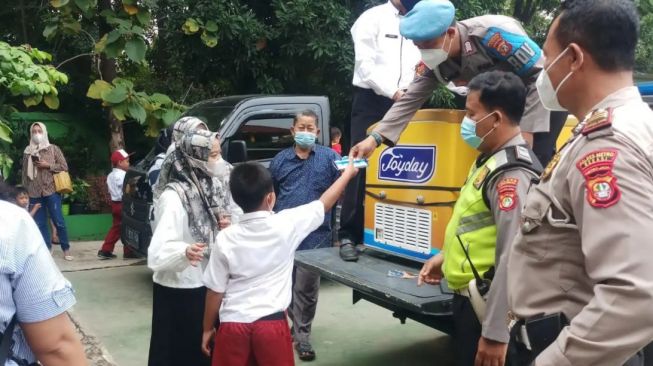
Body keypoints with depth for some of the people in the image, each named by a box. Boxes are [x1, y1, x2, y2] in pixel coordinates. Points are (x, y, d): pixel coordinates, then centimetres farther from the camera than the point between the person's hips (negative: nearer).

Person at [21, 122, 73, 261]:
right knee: (39, 223, 5)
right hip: (34, 193, 3)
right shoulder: (28, 151, 9)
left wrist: (48, 165, -11)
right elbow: (25, 173, 12)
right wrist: (24, 191, 9)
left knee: (58, 221, -4)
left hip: (52, 190, -3)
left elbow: (64, 167, 1)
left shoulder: (53, 148, 3)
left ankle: (66, 249, 6)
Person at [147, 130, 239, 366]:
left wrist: (226, 227, -4)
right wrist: (185, 252, -47)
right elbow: (158, 252, -28)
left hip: (209, 284, 7)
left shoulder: (211, 188, 3)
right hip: (180, 291, -7)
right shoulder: (174, 196, -21)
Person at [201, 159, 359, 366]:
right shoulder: (287, 225, -10)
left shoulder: (226, 238, -8)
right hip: (272, 324, -1)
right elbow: (324, 204, 5)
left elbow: (215, 290, -2)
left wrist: (207, 329, 13)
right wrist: (348, 172, 20)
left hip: (233, 325, 1)